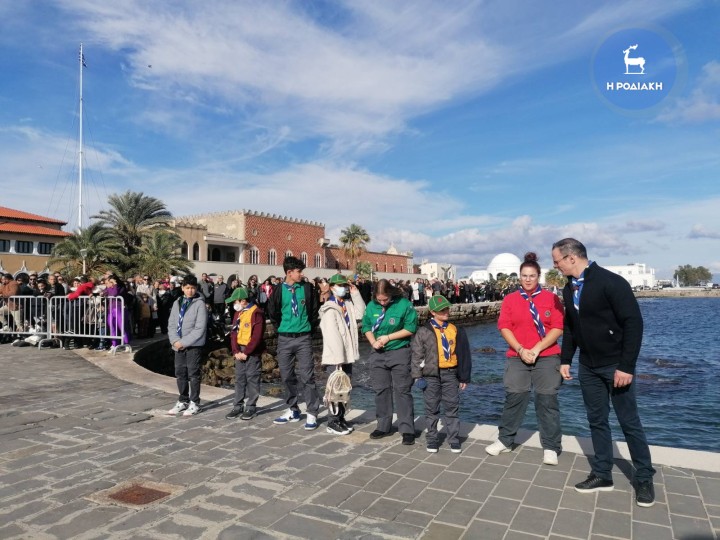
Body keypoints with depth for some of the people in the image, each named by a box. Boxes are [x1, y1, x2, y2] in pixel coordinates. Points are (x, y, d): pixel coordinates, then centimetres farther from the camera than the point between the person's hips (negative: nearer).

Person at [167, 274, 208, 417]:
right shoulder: (177, 303, 10)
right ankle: (183, 401, 26)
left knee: (193, 374, 1)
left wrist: (183, 342, -15)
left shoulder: (200, 304, -9)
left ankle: (194, 403, 11)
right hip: (178, 346, 6)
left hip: (194, 345, -6)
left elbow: (200, 328, -14)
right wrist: (175, 340, -9)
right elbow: (171, 324, 8)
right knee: (180, 374, 13)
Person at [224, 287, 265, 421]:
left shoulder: (256, 313, -12)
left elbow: (257, 336, -16)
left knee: (252, 379, -1)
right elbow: (233, 332, 9)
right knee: (239, 378, 9)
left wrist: (246, 352, -15)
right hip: (239, 351, 7)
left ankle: (250, 407, 6)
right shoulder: (238, 313, 13)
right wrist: (236, 351, -4)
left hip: (252, 351, -7)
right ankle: (238, 406, 16)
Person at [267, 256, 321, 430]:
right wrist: (282, 327, 10)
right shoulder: (279, 290, -2)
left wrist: (310, 328, 6)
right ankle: (293, 411, 24)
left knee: (307, 376, -4)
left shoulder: (307, 288, -1)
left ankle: (312, 414, 3)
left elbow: (314, 310, 7)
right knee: (287, 377, 10)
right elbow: (272, 313, 8)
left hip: (304, 338, -1)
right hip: (284, 339, 2)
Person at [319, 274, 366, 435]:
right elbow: (332, 335, -18)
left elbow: (360, 314, -3)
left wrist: (356, 294, -3)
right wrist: (338, 357, -21)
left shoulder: (349, 304, 12)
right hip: (336, 356, -8)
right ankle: (333, 423, 8)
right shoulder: (329, 309, -12)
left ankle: (341, 418, 27)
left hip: (348, 355, 8)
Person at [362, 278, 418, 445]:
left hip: (399, 352, -4)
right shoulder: (371, 306, 1)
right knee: (381, 390, 12)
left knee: (402, 391, -2)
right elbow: (366, 327, 9)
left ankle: (407, 430, 6)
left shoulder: (404, 304, -12)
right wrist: (373, 342, -10)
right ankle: (383, 426, 25)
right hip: (378, 354, 5)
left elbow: (411, 328, -12)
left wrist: (388, 337, -15)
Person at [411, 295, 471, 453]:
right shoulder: (424, 331, -2)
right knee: (432, 409, 8)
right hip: (431, 375, -1)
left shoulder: (455, 330, 5)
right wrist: (417, 375, -3)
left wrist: (464, 377, 8)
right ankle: (432, 440, 21)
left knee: (452, 407, 7)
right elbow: (417, 354, 0)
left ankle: (454, 439, 19)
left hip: (450, 374, 2)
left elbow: (463, 354, 9)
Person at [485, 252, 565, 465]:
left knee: (547, 401, 2)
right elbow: (504, 327, 0)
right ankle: (505, 440, 17)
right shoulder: (510, 299, 6)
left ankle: (551, 447, 13)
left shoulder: (551, 298, 2)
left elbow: (558, 328, -4)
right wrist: (521, 350, -11)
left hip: (547, 357, -1)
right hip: (517, 357, 1)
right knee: (513, 398, 4)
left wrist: (537, 349, -12)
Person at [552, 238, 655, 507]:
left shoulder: (611, 282, -18)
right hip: (588, 367, 6)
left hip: (615, 366, -6)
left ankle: (644, 478, 21)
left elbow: (634, 323, -19)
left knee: (629, 422, 5)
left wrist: (626, 366, -20)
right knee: (597, 421, 12)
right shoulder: (569, 288, 4)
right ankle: (602, 475, 23)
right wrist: (565, 359, 11)